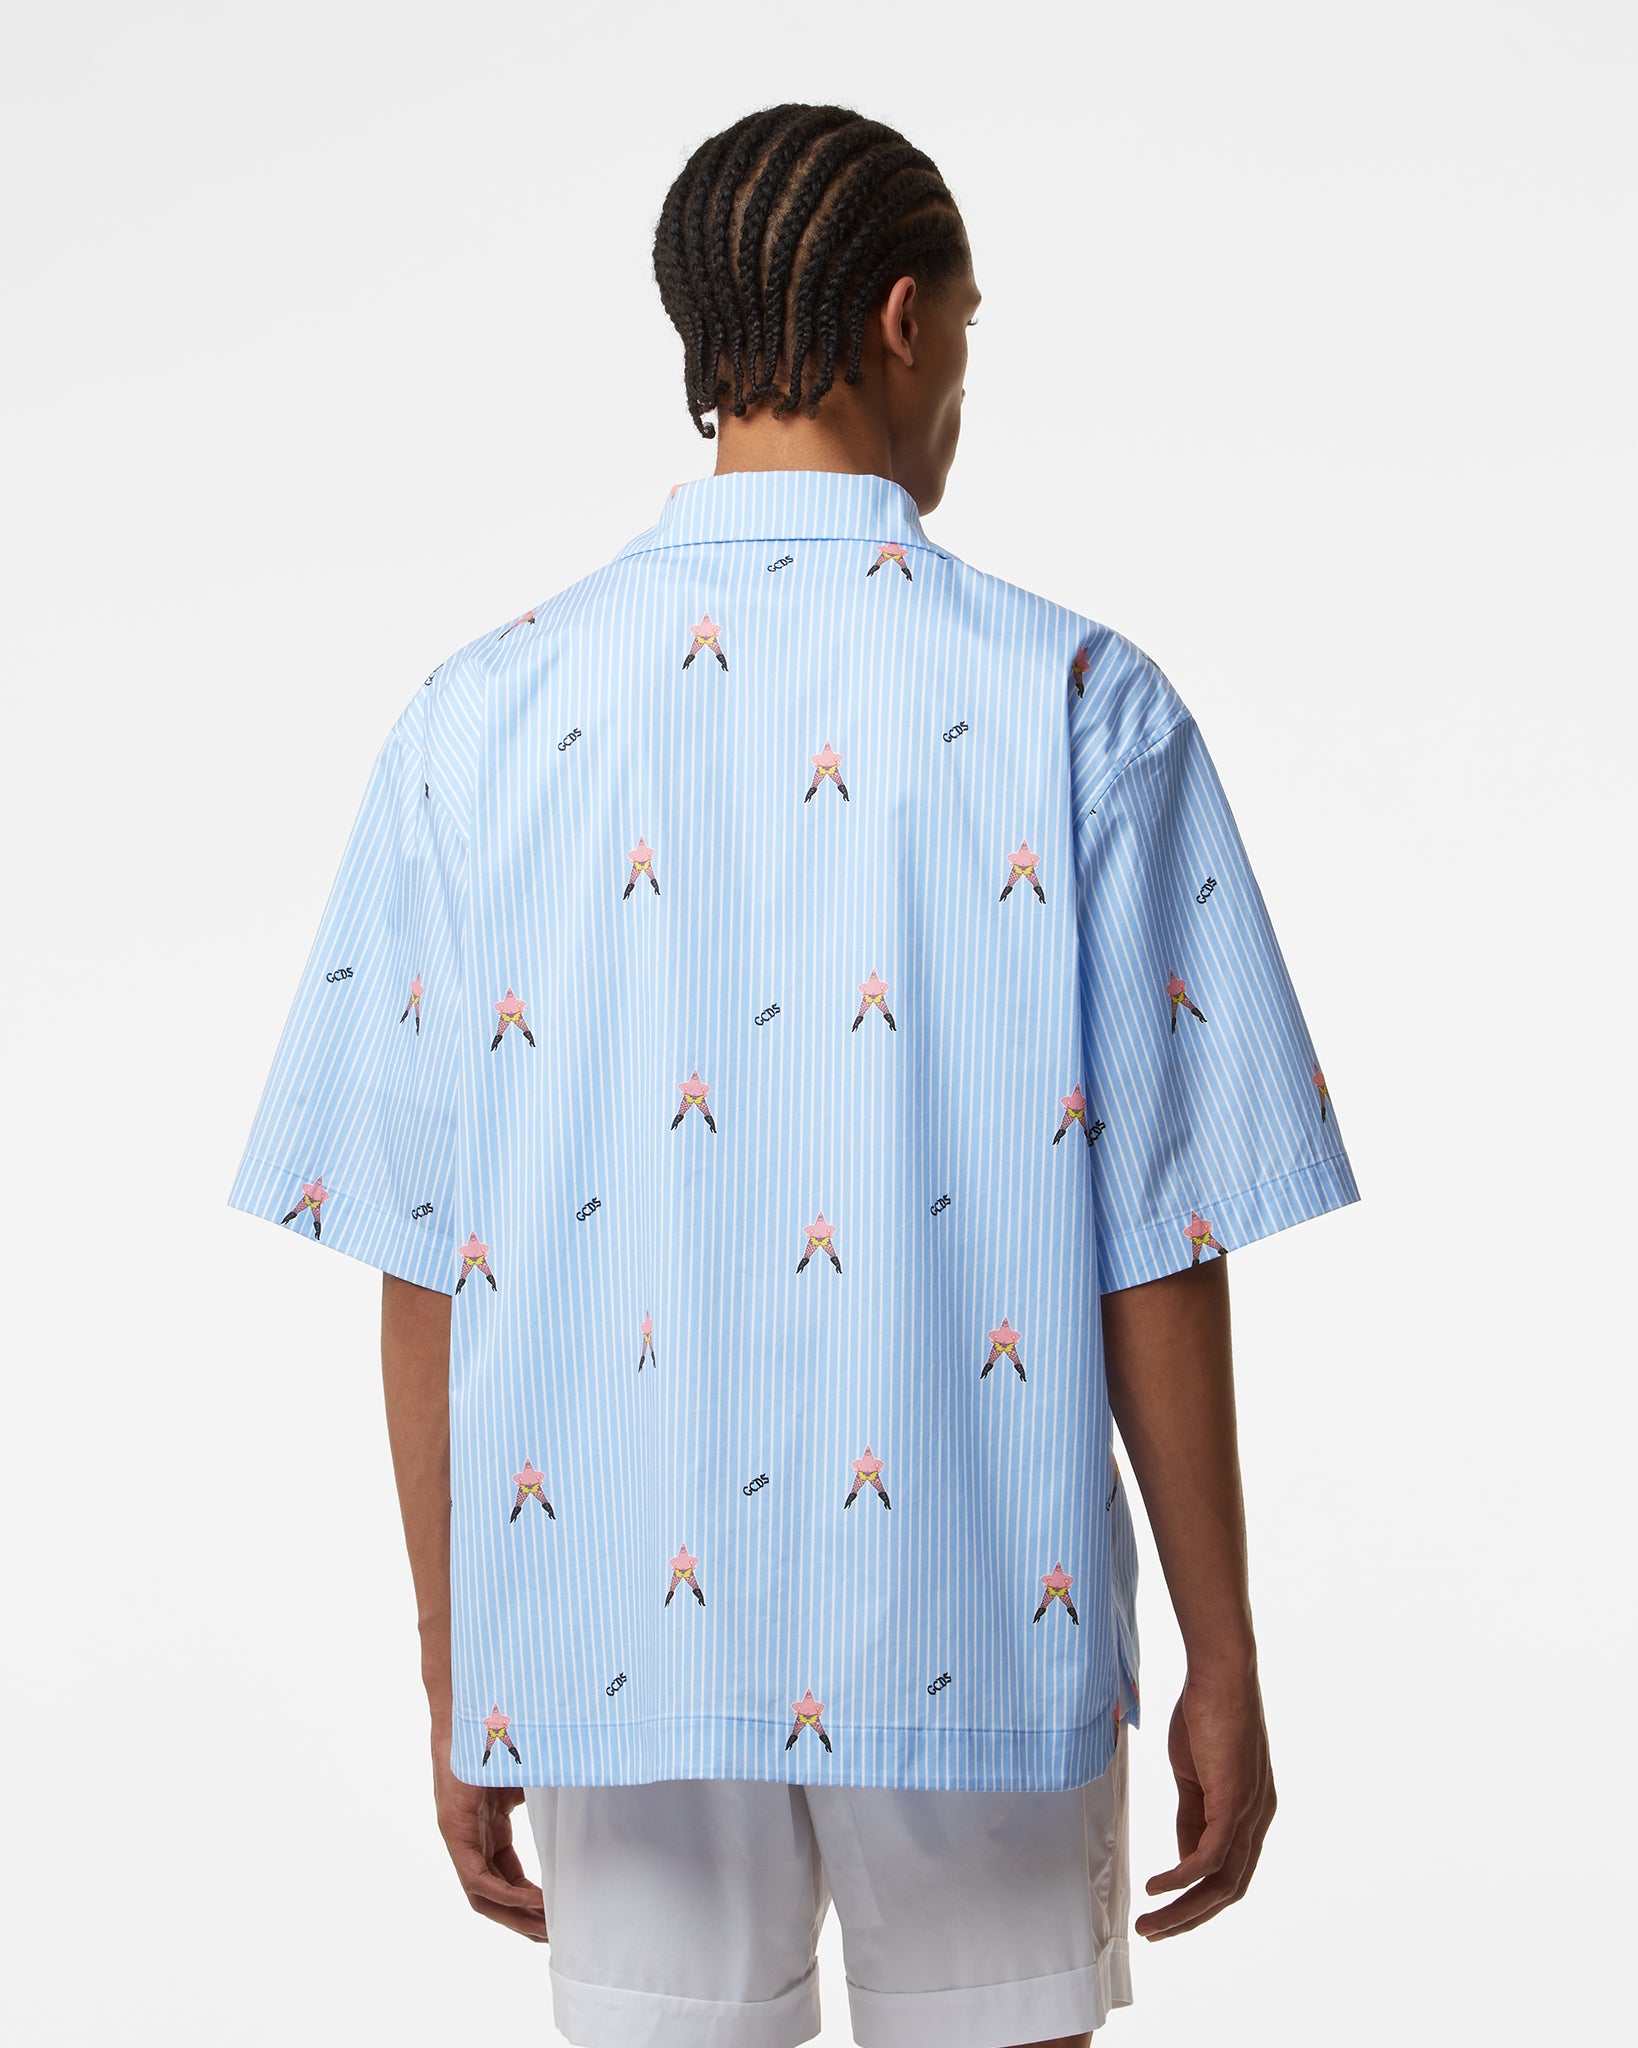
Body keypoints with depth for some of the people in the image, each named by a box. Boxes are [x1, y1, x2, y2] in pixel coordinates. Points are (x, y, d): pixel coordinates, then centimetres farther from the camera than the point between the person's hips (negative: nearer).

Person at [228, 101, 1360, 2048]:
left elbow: (421, 1255, 0)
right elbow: (1157, 1247, -7)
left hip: (616, 1643, 2)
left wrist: (457, 1682, 9)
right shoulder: (1078, 703, -7)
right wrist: (1223, 1668, 3)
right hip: (982, 1640, -1)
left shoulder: (481, 716, -1)